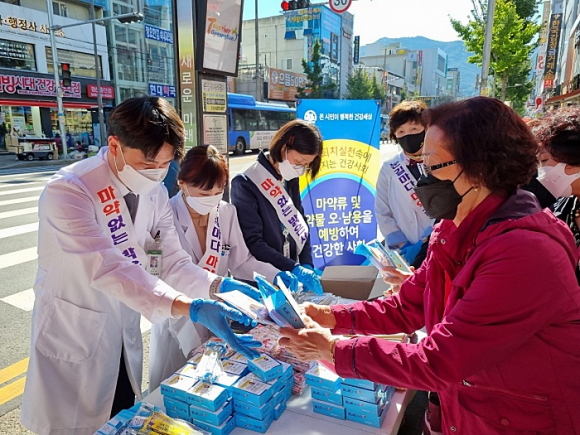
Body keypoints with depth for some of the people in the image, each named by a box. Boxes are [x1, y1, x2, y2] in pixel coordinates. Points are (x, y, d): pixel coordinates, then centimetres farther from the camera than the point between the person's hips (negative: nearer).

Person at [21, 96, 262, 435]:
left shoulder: (156, 193, -4)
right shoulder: (67, 192, -25)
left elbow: (173, 262, -7)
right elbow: (107, 268, -36)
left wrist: (220, 286, -26)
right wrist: (191, 308, -46)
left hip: (126, 340, 6)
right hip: (73, 341, -5)